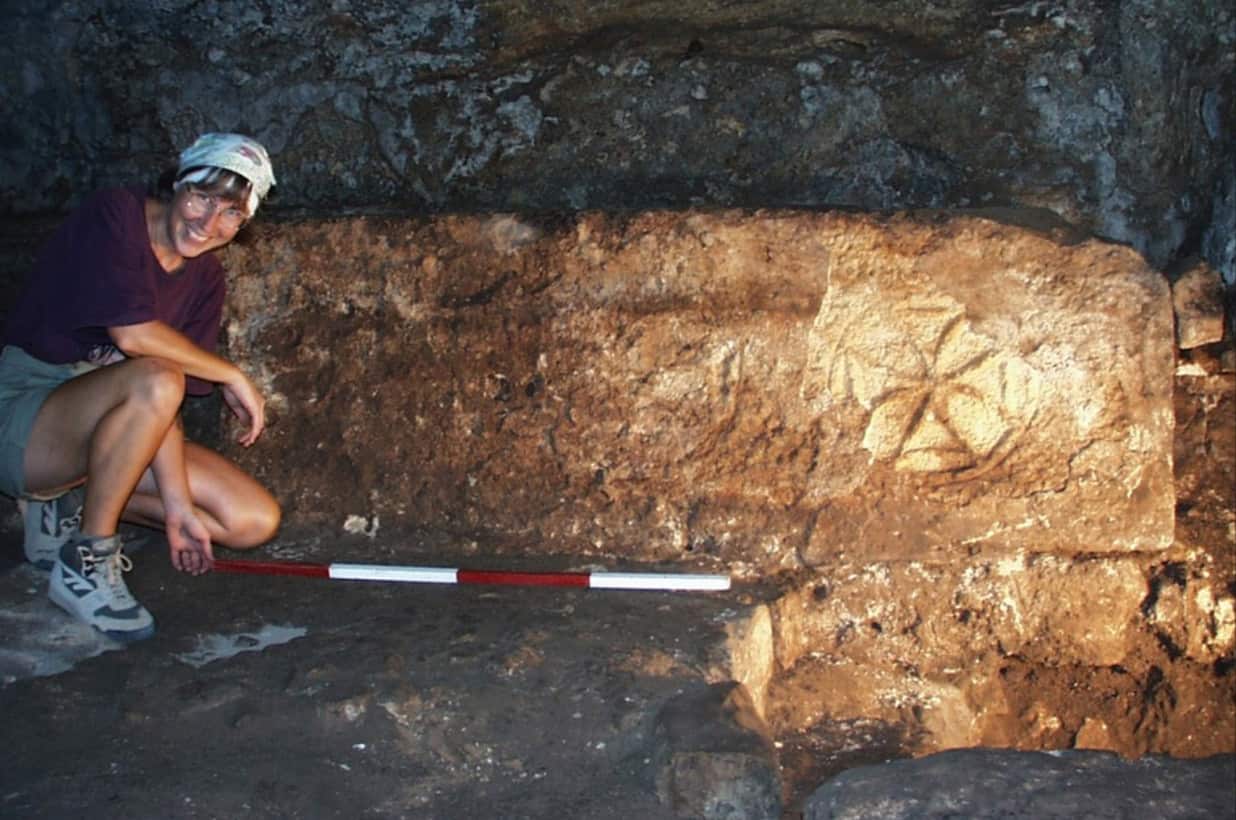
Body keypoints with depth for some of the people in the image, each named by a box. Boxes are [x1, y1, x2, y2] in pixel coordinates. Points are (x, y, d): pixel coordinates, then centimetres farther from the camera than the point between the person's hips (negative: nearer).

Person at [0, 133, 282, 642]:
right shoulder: (115, 217, -12)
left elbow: (169, 400, -2)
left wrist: (176, 501, -13)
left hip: (105, 429, 7)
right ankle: (84, 561, -21)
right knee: (153, 380, -38)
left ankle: (69, 505, 5)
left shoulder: (205, 279, 6)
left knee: (255, 521, -7)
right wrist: (233, 376, -14)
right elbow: (132, 333, -26)